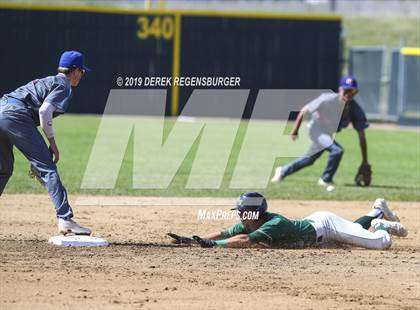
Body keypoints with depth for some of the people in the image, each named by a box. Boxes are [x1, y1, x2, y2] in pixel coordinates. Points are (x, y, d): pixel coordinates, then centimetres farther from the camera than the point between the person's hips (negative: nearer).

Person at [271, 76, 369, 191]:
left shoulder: (355, 110, -16)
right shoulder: (328, 100, -28)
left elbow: (362, 136, -11)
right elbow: (305, 110, -17)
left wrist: (365, 161, -13)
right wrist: (295, 129, -19)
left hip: (328, 135, 6)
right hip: (316, 129, -6)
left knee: (310, 159, 22)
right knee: (337, 150, -28)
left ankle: (283, 171, 45)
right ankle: (326, 180, -8)